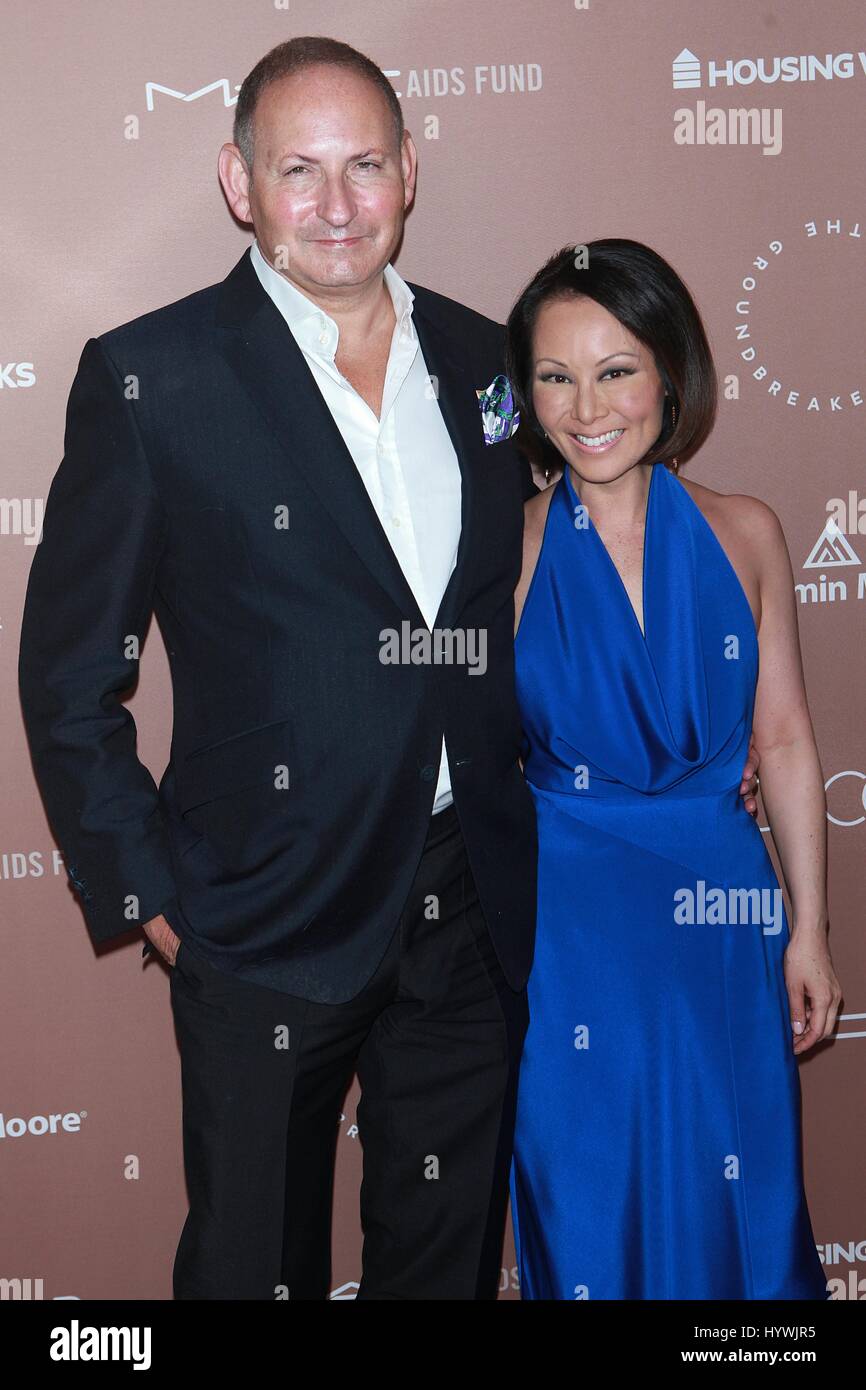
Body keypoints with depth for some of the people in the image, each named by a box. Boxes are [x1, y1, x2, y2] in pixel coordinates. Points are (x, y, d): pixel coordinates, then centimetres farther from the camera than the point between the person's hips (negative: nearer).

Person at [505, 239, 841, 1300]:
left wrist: (808, 929, 4)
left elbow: (784, 741, 4)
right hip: (567, 926, -1)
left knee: (736, 1205, 11)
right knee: (588, 1209, 11)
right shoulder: (508, 550, -7)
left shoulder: (745, 534, -1)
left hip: (724, 917, 2)